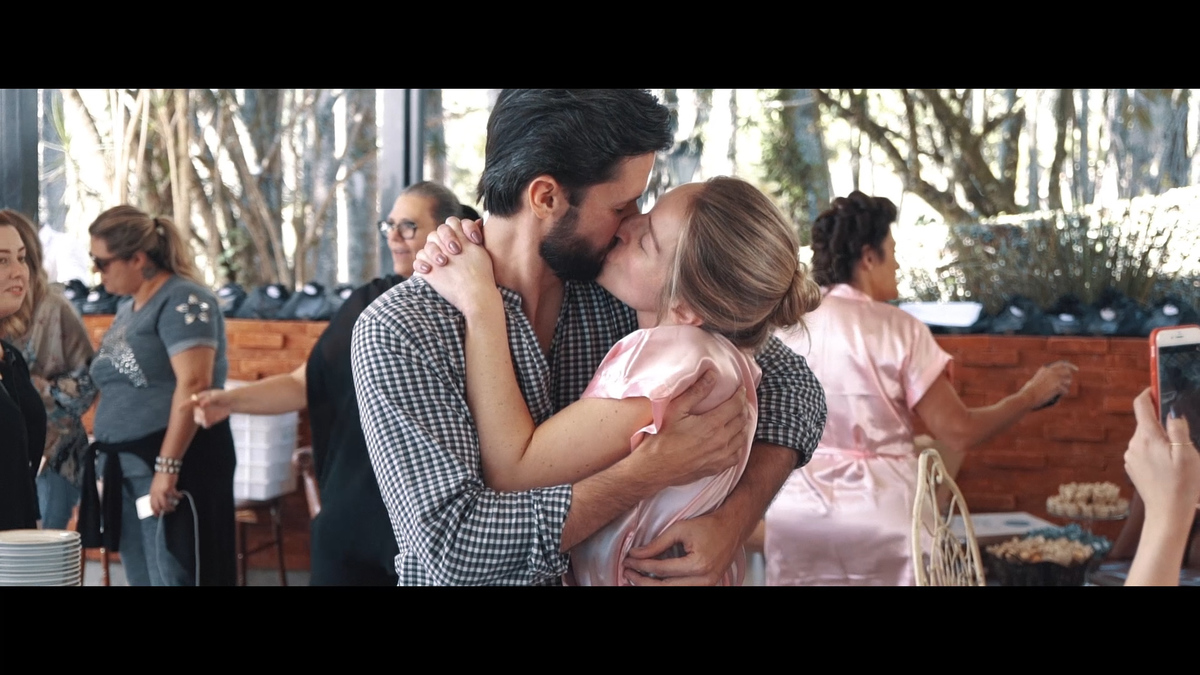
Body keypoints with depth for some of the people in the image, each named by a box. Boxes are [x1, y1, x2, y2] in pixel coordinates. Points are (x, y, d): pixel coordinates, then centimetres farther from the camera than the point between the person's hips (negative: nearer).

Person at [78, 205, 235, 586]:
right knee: (141, 578, 11)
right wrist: (108, 461, 16)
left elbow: (193, 386, -21)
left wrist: (167, 467, -25)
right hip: (126, 469, 9)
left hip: (173, 466, -9)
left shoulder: (182, 301, -12)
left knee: (175, 576, -8)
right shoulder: (127, 307, 17)